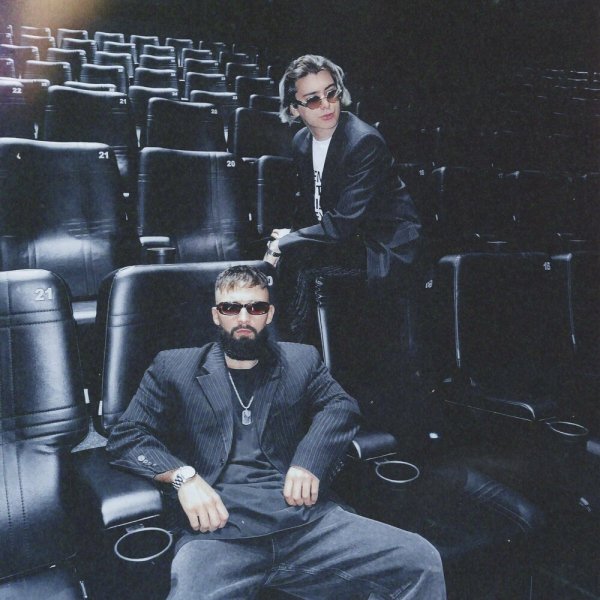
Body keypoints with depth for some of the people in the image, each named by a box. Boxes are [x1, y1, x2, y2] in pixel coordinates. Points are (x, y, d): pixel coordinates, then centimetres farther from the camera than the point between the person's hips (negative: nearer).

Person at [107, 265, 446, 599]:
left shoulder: (301, 361, 21)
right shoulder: (174, 368, 15)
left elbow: (341, 406, 10)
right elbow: (125, 437, 9)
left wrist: (310, 459, -10)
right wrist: (183, 477, -10)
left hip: (304, 518, 3)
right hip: (219, 527, -2)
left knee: (422, 562, -14)